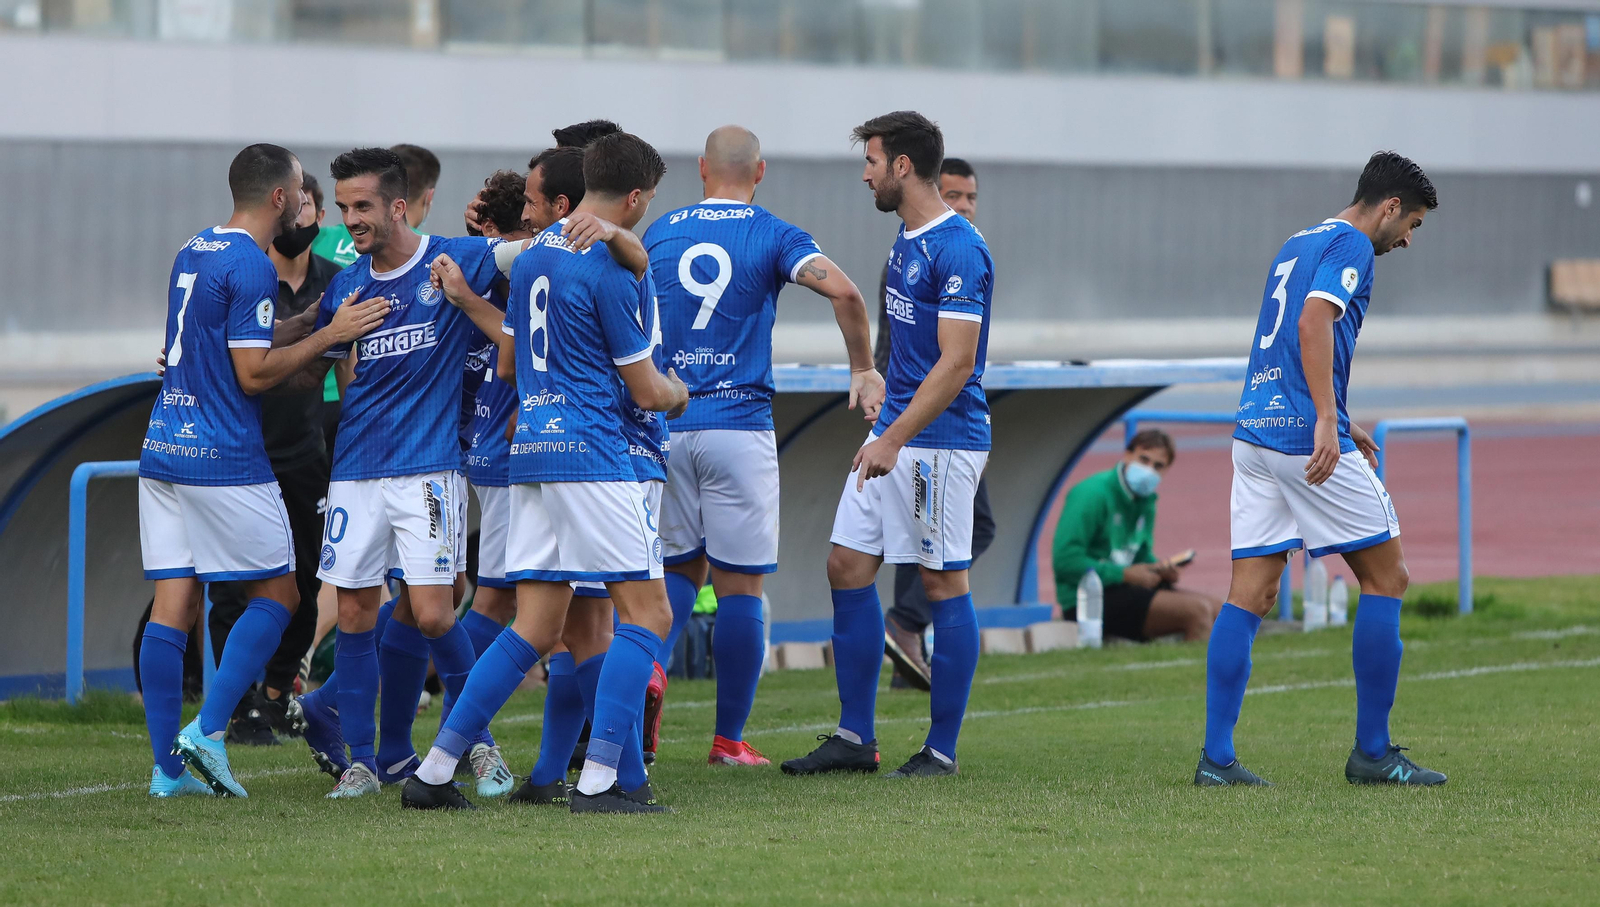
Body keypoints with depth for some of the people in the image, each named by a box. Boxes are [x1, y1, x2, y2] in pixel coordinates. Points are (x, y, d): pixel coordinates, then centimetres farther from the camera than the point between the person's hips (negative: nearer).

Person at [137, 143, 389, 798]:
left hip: (162, 449, 8)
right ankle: (208, 730, -9)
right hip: (224, 461, -8)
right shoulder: (253, 267, -12)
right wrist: (330, 334, -7)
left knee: (173, 606, 4)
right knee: (278, 594, 3)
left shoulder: (193, 252, 15)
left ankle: (167, 767, 1)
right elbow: (253, 374, -14)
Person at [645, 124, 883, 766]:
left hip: (665, 422, 3)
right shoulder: (773, 237, -1)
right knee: (739, 585, 3)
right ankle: (729, 739, 5)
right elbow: (842, 290, -16)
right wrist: (864, 370, -3)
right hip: (739, 427, -3)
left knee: (679, 568, 16)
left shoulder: (658, 234, 10)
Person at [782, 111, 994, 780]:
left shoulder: (958, 250, -17)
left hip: (941, 440, -10)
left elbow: (956, 361, -22)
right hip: (896, 432, 10)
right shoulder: (908, 239, 13)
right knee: (847, 568, 7)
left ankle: (943, 748, 4)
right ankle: (854, 737, 12)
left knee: (943, 581, -3)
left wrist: (894, 440, -25)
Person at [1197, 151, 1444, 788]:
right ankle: (1372, 752, 4)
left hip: (1254, 427, 9)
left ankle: (1216, 757, -3)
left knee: (1249, 595, 4)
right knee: (1385, 579, 3)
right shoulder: (1351, 246, -6)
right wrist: (1327, 422, -28)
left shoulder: (1298, 244, 23)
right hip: (1305, 435, -9)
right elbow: (1313, 322, -22)